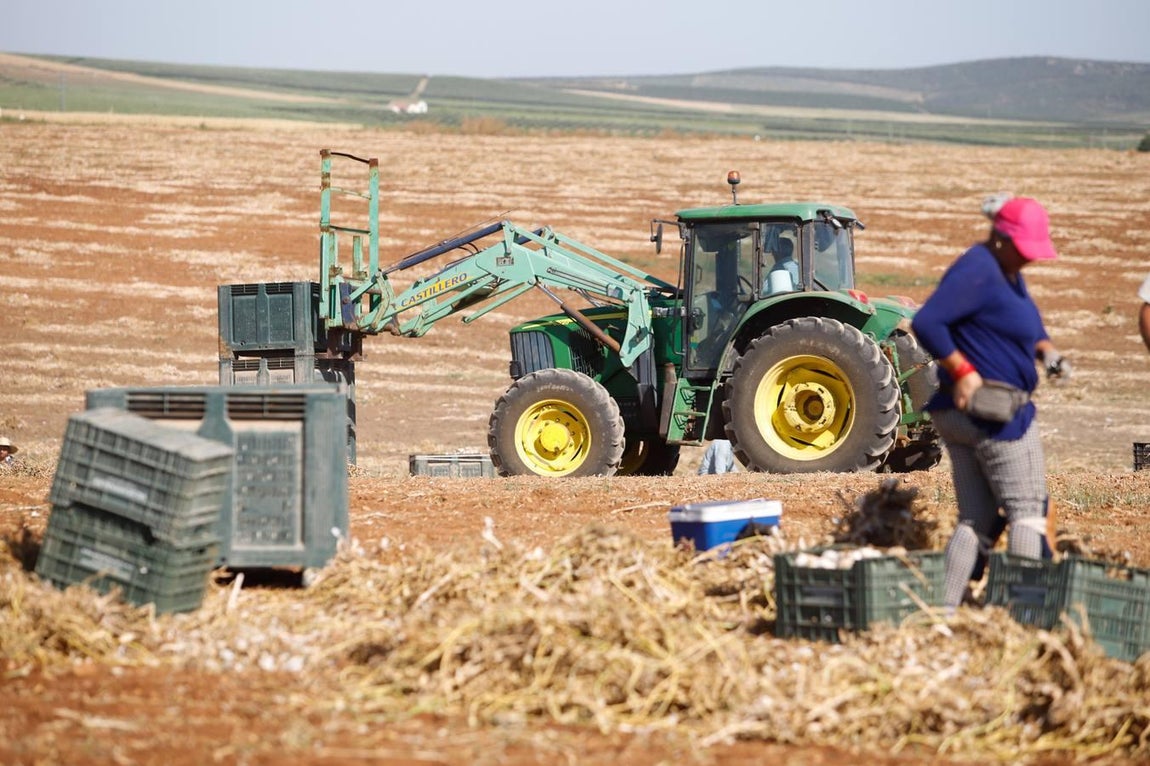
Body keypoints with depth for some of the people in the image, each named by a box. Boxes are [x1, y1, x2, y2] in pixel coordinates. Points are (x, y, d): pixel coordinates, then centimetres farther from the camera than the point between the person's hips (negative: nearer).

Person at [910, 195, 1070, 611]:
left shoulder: (1007, 272, 16)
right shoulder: (978, 271, -16)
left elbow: (1030, 324, 28)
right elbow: (926, 323, -24)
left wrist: (1047, 350, 7)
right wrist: (963, 370, -23)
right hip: (995, 414, -10)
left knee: (976, 521, 9)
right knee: (1028, 510, -3)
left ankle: (944, 610, 3)